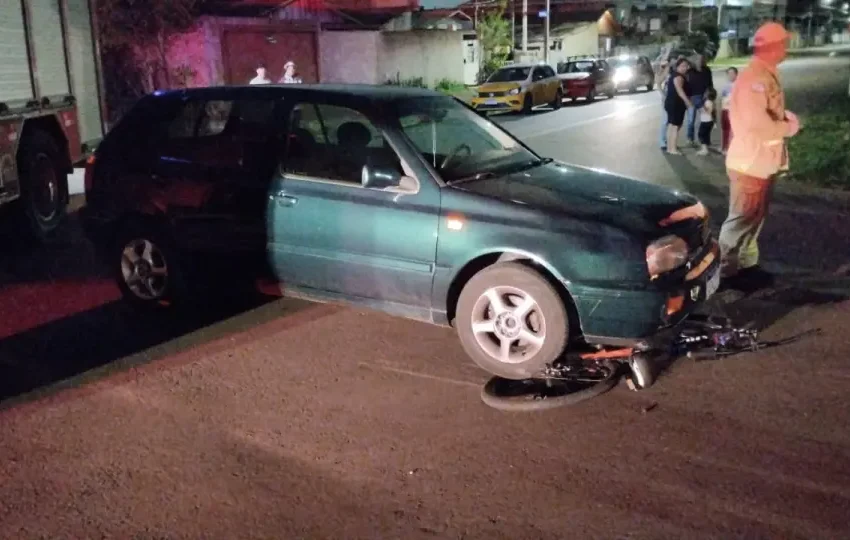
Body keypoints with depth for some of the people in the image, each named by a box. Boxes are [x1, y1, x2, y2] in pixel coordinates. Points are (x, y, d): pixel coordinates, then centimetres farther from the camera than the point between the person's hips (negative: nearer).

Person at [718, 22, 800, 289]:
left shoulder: (765, 75, 10)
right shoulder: (754, 78, -22)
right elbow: (756, 123, -29)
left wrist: (785, 116, -1)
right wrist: (789, 127, -15)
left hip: (763, 161, 10)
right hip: (749, 162, -10)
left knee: (755, 217, 18)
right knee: (742, 218, -1)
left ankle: (747, 264, 30)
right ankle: (727, 271, 9)